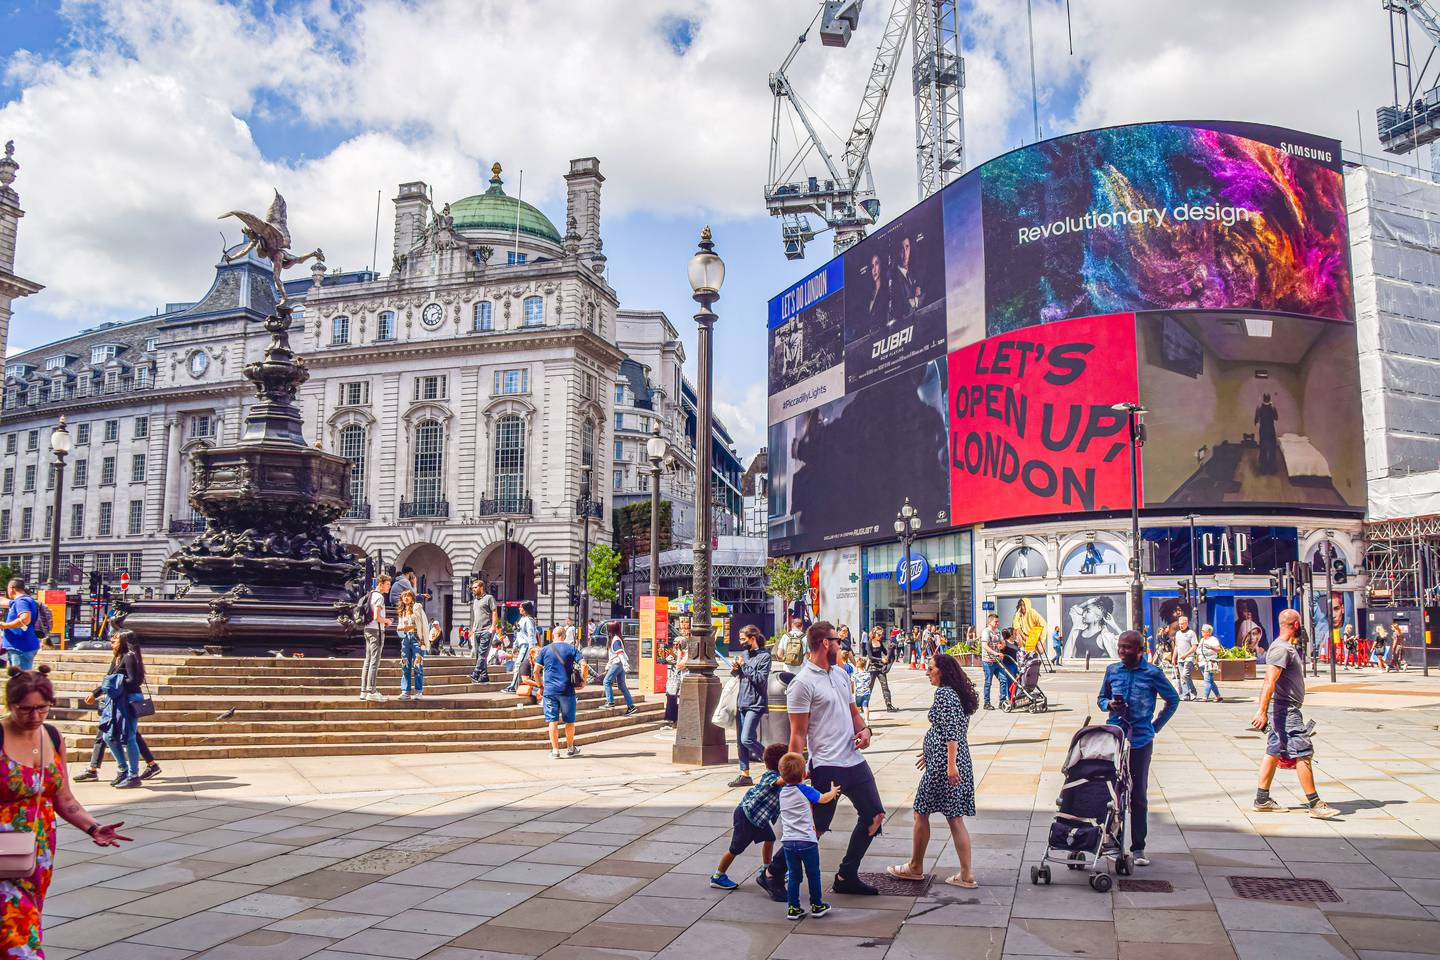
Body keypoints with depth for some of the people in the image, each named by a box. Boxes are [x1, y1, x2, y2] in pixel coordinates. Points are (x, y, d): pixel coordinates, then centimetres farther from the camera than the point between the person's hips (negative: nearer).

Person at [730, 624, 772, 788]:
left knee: (747, 739, -15)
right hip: (741, 702, 8)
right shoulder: (744, 653, 12)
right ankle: (745, 775, 18)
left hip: (755, 704, -8)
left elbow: (761, 679, -18)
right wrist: (735, 669, 0)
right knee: (740, 741, 9)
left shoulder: (764, 656, -9)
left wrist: (744, 665, -16)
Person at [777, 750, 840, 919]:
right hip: (807, 841, -4)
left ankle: (793, 908, 14)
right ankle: (817, 906, 21)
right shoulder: (805, 790, -8)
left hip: (787, 841, 4)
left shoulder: (783, 792, 6)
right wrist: (833, 791, 24)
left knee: (793, 875, 13)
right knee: (813, 874, 11)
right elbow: (823, 799, 6)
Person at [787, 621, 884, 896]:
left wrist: (864, 729, 2)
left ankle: (847, 876, 26)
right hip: (826, 766, -9)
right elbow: (798, 734, -14)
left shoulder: (840, 675, 13)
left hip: (854, 760, 9)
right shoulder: (802, 683, -14)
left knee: (874, 816, 14)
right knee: (816, 827, -3)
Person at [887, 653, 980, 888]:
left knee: (921, 813, 6)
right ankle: (967, 875, 10)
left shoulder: (943, 693, -12)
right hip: (960, 761, 9)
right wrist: (931, 751, 31)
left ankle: (915, 868, 19)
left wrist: (950, 763, -26)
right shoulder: (959, 693, 16)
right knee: (955, 818, 10)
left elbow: (951, 731, -22)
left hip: (943, 763, -9)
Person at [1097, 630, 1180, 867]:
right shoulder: (1112, 670, 6)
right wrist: (1109, 704, -6)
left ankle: (1138, 848, 12)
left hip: (1140, 740, -2)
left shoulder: (1153, 673, -3)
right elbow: (1102, 697, 16)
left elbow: (1173, 700, 8)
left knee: (1138, 795, 5)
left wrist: (1156, 726, 4)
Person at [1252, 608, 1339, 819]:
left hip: (1285, 710, 11)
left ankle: (1262, 800, 14)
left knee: (1274, 752, 11)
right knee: (1303, 753, -8)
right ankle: (1315, 804, -4)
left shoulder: (1287, 647, 17)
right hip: (1284, 709, -11)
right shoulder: (1281, 649, -17)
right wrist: (1262, 710, -31)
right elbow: (1269, 681, -25)